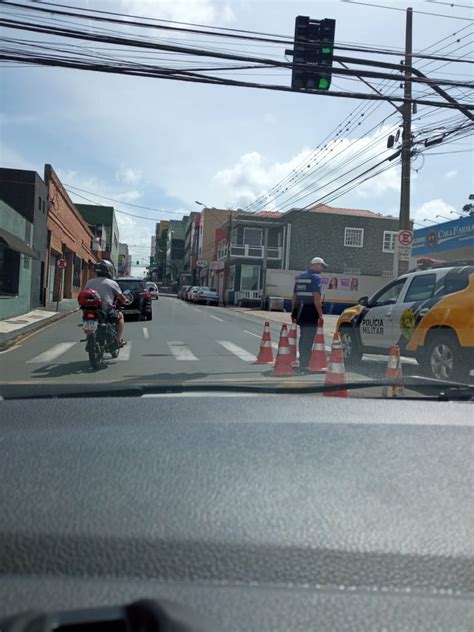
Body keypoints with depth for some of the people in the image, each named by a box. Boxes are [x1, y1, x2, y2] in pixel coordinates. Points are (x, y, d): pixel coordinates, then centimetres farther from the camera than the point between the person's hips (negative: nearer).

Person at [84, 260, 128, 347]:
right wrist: (125, 300, 28)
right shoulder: (112, 283, -2)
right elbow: (121, 298, 4)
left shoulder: (89, 282, 8)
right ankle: (119, 340, 17)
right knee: (120, 315, 24)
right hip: (107, 312, -4)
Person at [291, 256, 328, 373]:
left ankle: (303, 363, 29)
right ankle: (303, 365, -2)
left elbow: (294, 296, 16)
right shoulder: (316, 277, -9)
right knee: (308, 339, -3)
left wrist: (293, 312, 22)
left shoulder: (299, 276, 14)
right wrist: (320, 315, -15)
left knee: (303, 337, 19)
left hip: (300, 311, 8)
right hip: (311, 311, -8)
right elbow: (316, 298, -17)